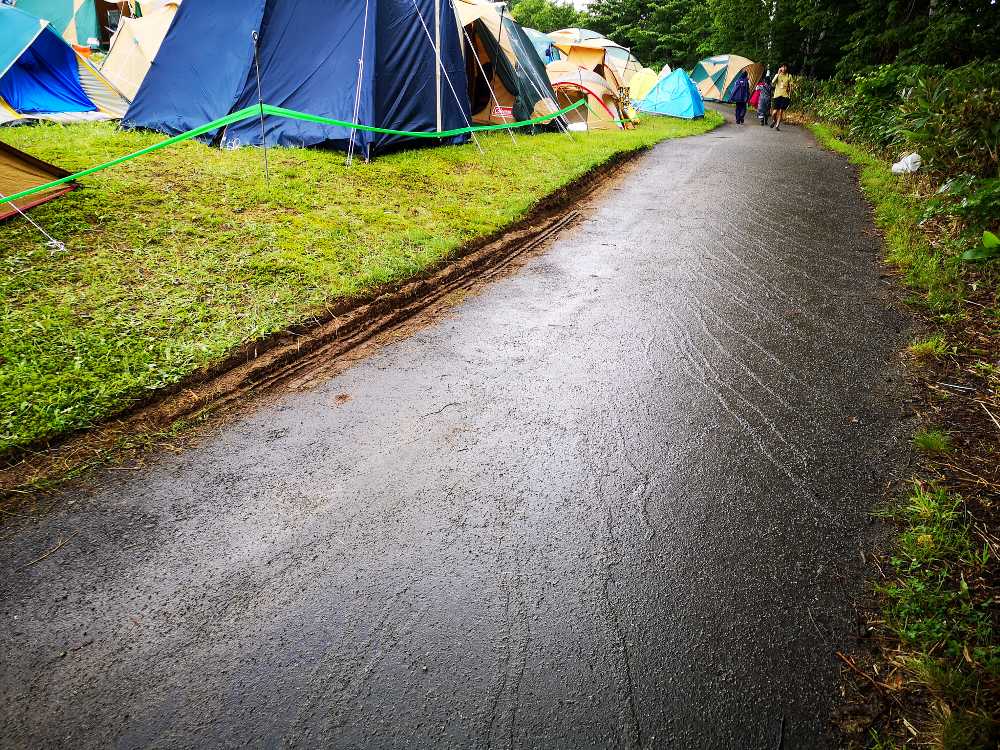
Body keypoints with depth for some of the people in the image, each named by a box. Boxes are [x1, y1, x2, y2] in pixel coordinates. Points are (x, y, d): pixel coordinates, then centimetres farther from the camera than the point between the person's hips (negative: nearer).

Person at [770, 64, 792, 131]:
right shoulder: (777, 75, 6)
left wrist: (790, 95, 2)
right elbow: (773, 82, -13)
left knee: (781, 111, -5)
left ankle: (777, 125, 1)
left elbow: (790, 86, 9)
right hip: (777, 95, 0)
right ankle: (774, 120, 27)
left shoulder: (789, 76, 7)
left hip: (785, 96, 0)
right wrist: (778, 74, -16)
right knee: (776, 111, -4)